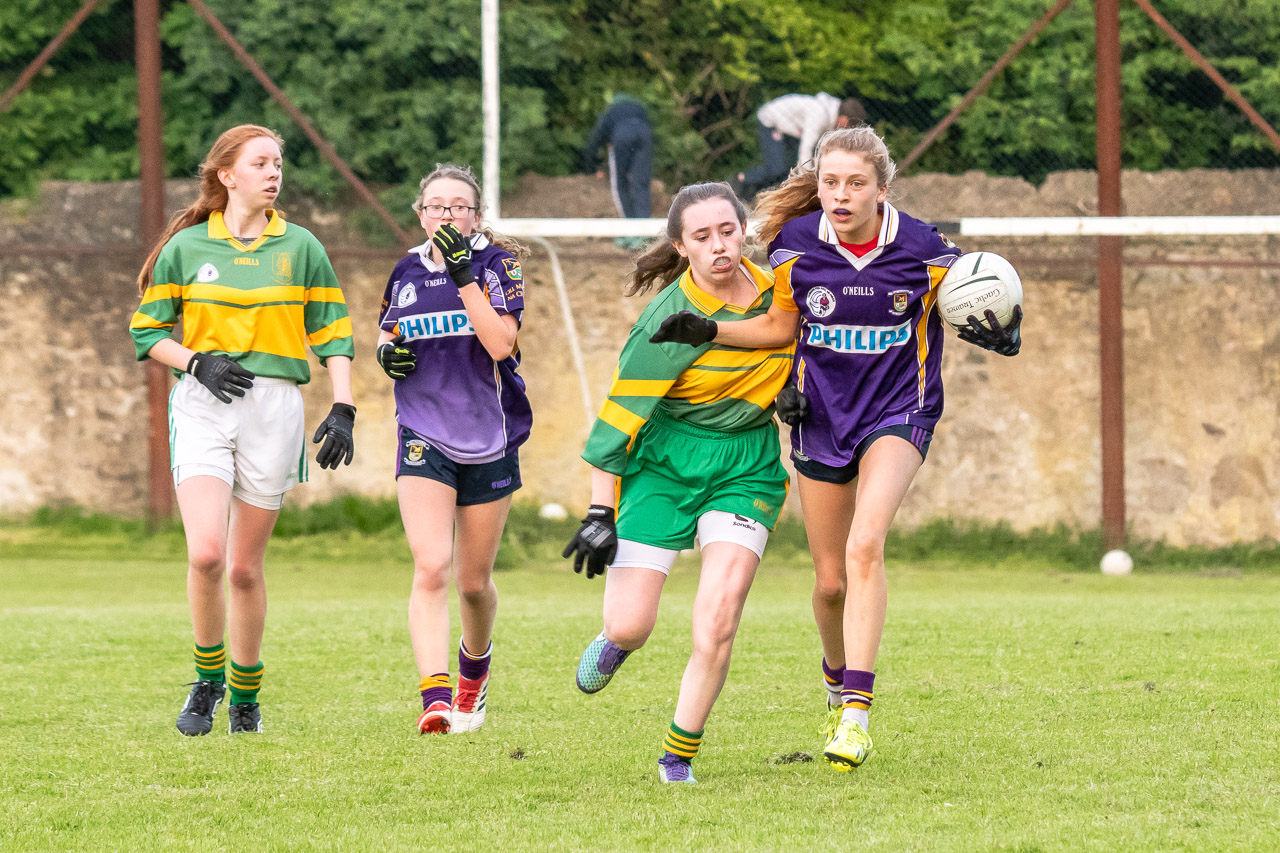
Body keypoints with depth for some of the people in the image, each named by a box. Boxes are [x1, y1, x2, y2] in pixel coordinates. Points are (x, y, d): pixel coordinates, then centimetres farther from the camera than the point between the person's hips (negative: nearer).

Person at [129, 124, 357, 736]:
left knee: (245, 567, 4)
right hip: (201, 408, -1)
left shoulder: (300, 248, 7)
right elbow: (147, 330, 10)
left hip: (273, 405, 1)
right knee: (206, 553, -19)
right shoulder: (185, 248, 5)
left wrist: (343, 410, -2)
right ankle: (206, 680, 2)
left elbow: (333, 334, 10)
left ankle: (246, 696, 22)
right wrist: (197, 363, -8)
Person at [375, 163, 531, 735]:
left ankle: (475, 665, 43)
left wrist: (463, 275, -25)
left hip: (489, 440, -1)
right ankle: (435, 699, -27)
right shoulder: (408, 271, 4)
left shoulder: (497, 264, -6)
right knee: (431, 566, -19)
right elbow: (388, 332, 22)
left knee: (474, 582, 11)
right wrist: (387, 352, -1)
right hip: (425, 438, 1)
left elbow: (500, 344, -20)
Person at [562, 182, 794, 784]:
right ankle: (615, 644, 34)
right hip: (663, 462, -3)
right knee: (630, 626, -6)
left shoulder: (775, 291, -1)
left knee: (719, 616, -15)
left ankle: (679, 757, 1)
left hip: (746, 466, 3)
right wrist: (600, 514, -19)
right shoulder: (671, 319, -18)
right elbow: (619, 416, -16)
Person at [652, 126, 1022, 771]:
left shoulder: (924, 250, -13)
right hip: (821, 417, 3)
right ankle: (837, 679, 39)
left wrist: (997, 329, -22)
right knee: (831, 581, 8)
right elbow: (780, 325, 6)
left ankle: (856, 708, -27)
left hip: (898, 412, -3)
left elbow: (968, 305, 0)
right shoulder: (796, 246, -9)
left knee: (864, 546, -26)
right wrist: (709, 331, -8)